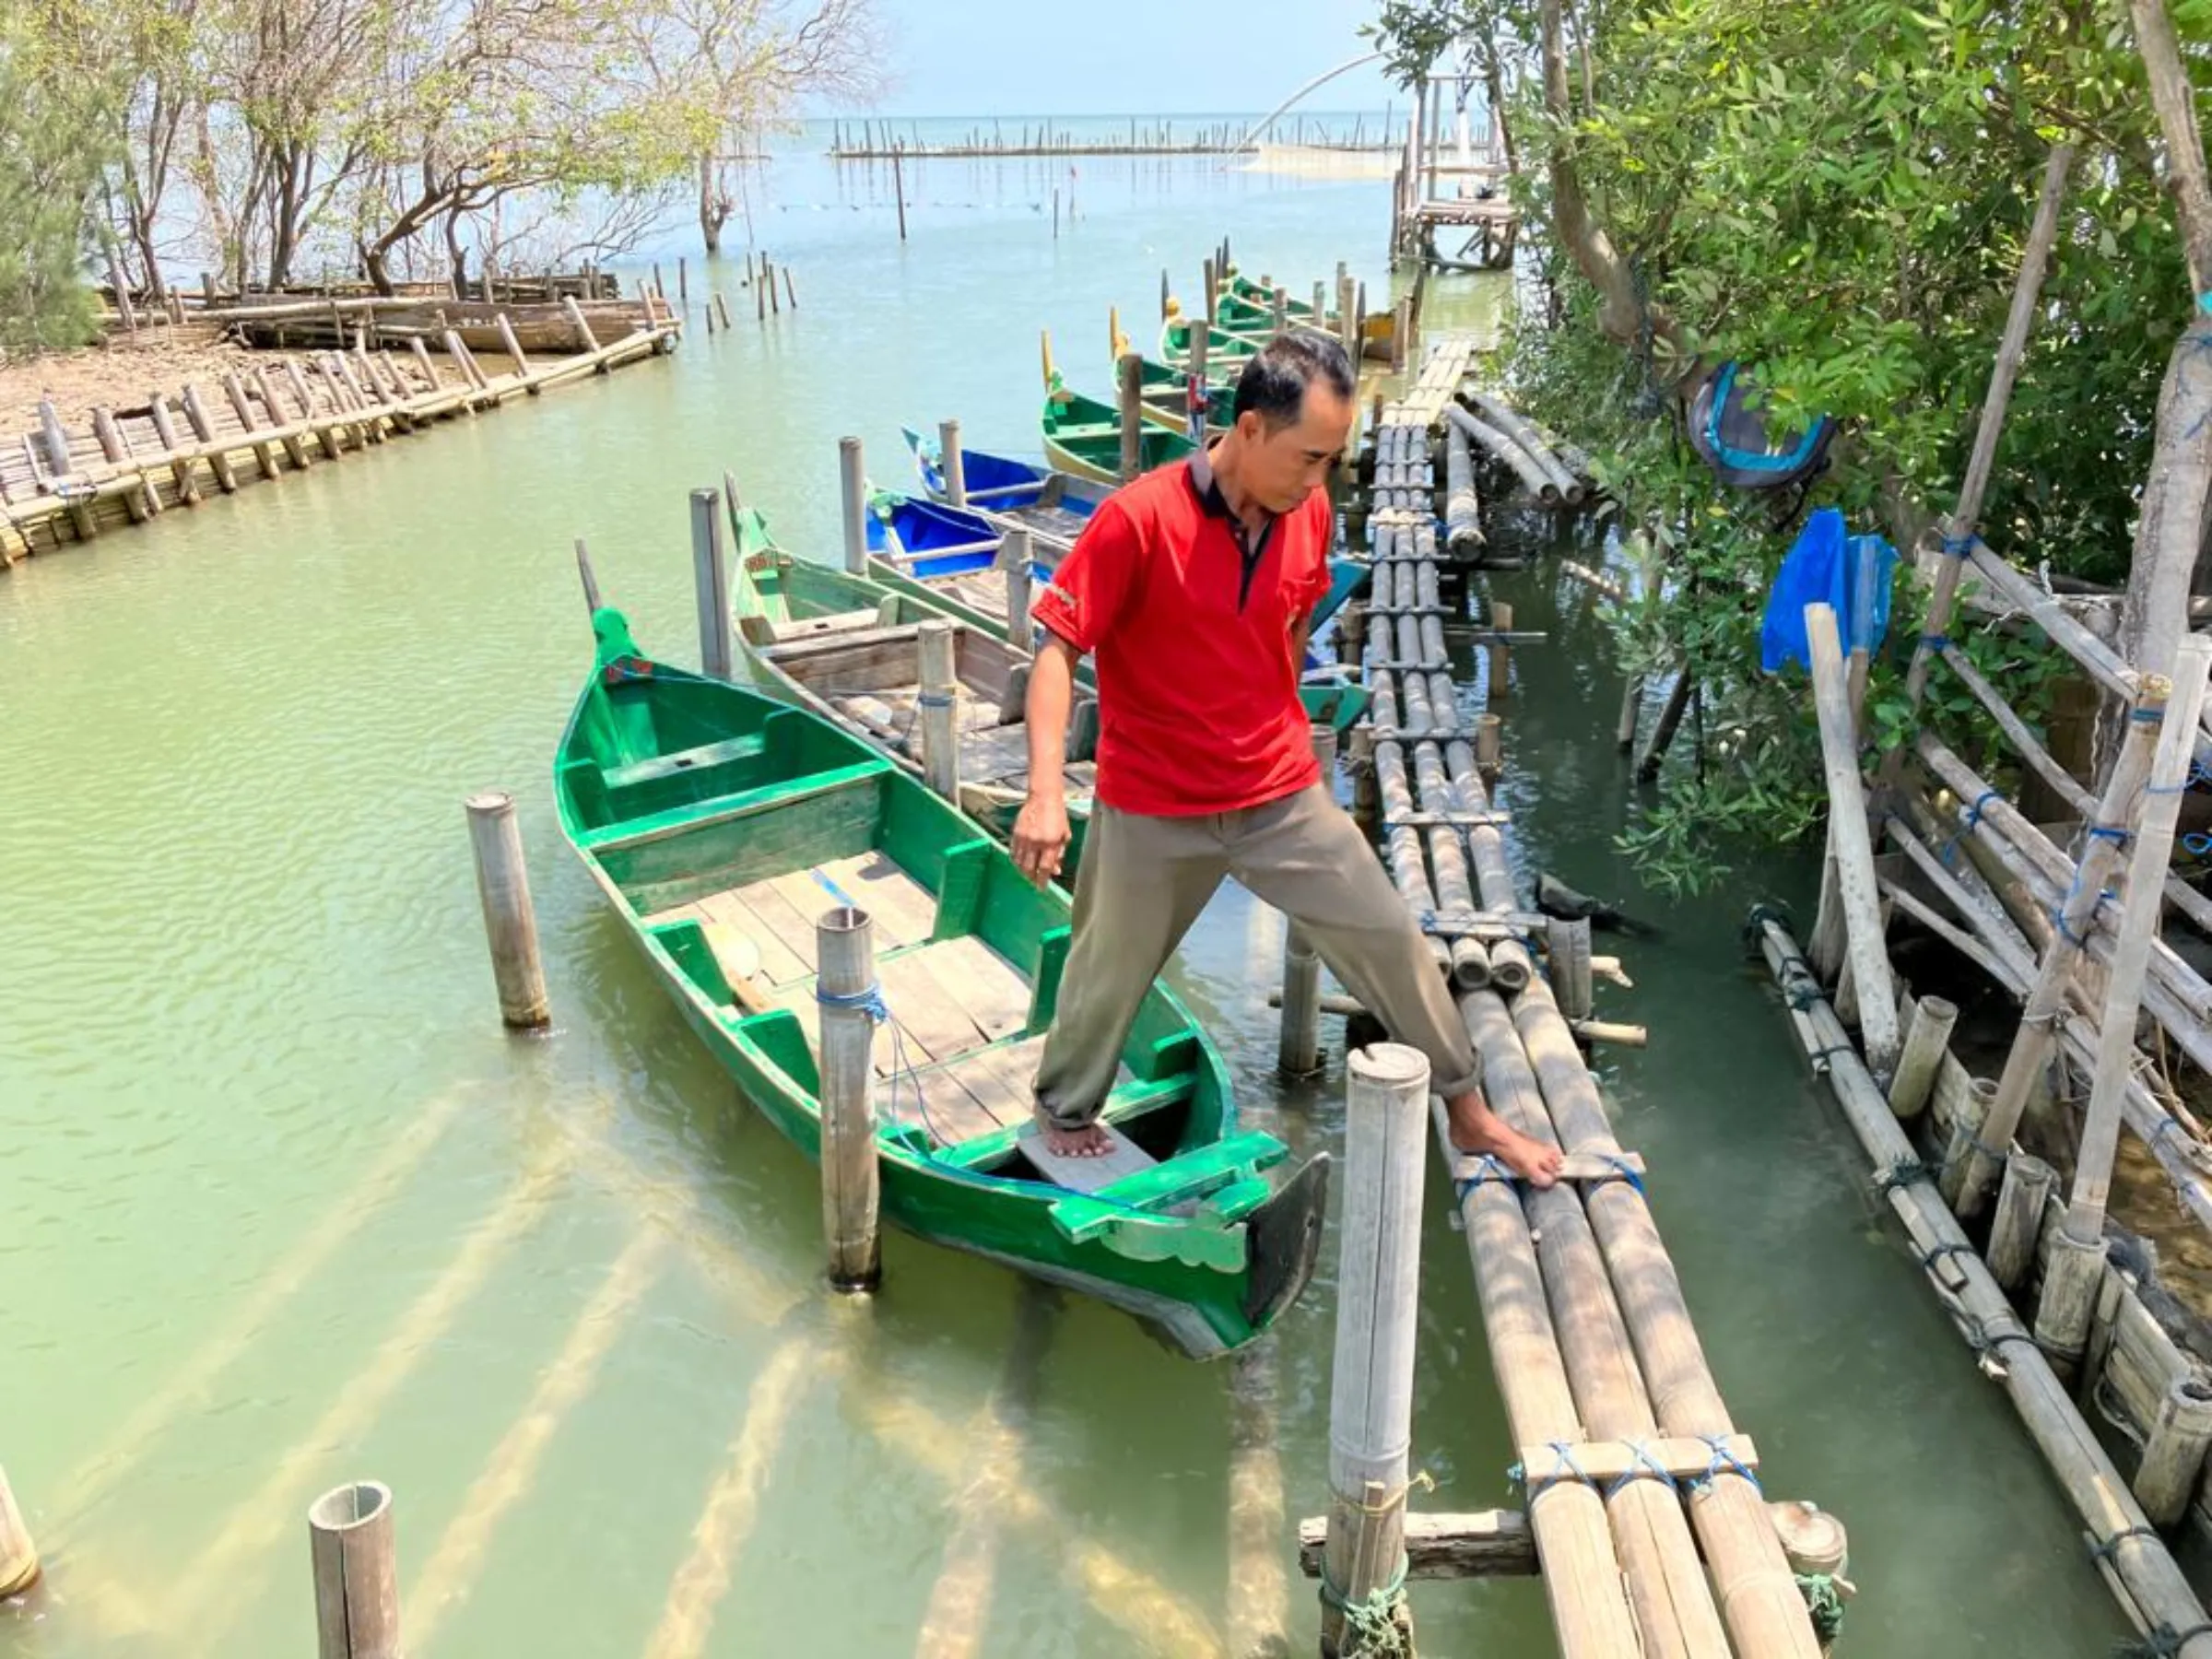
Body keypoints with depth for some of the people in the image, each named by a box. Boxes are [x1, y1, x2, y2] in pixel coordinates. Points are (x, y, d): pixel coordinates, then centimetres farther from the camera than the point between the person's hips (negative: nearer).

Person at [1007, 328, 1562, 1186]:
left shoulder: (1310, 513, -3)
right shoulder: (1138, 519, -20)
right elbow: (1057, 649, -20)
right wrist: (1045, 792, -30)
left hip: (1282, 795, 4)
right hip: (1152, 807, -4)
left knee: (1390, 939, 7)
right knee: (1109, 973, 14)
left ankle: (1469, 1112, 26)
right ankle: (1065, 1113, 42)